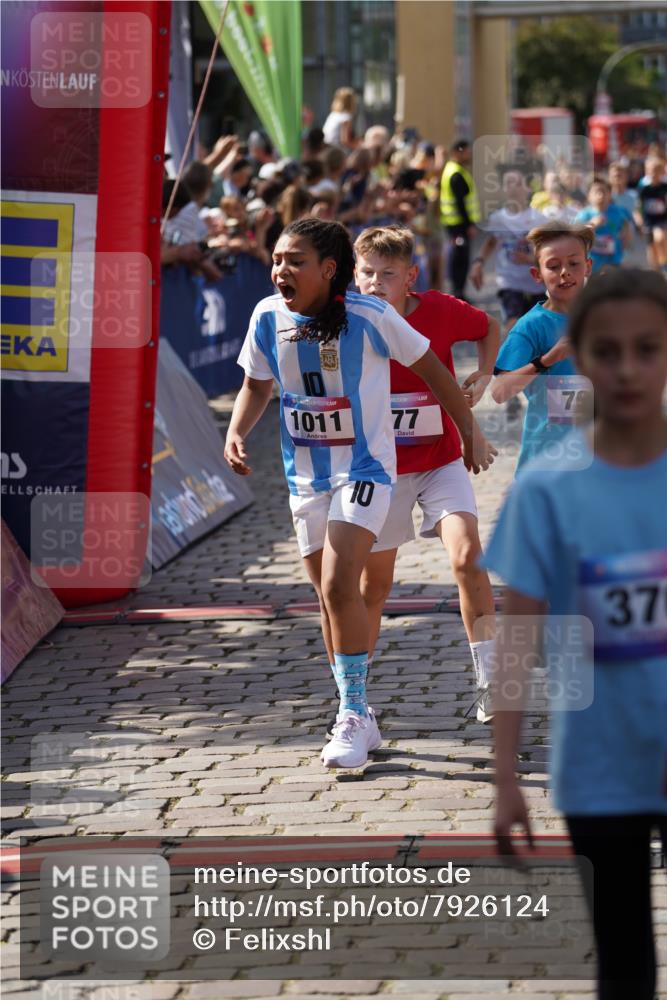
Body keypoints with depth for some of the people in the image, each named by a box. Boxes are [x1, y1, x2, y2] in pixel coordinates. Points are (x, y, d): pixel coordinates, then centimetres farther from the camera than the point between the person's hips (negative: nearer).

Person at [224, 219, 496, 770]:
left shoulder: (369, 316, -17)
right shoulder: (268, 317, -5)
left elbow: (429, 366, -3)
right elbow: (257, 384, 12)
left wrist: (470, 432, 5)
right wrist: (236, 433, -6)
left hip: (364, 470, -5)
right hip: (305, 476, 5)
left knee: (339, 586, -20)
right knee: (331, 598, 11)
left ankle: (354, 714, -8)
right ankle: (360, 720, 25)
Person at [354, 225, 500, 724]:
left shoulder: (441, 311, -12)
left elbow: (491, 327, 9)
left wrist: (484, 374, -6)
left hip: (441, 462, -1)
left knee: (468, 557, -20)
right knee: (373, 585, 8)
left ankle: (489, 682, -12)